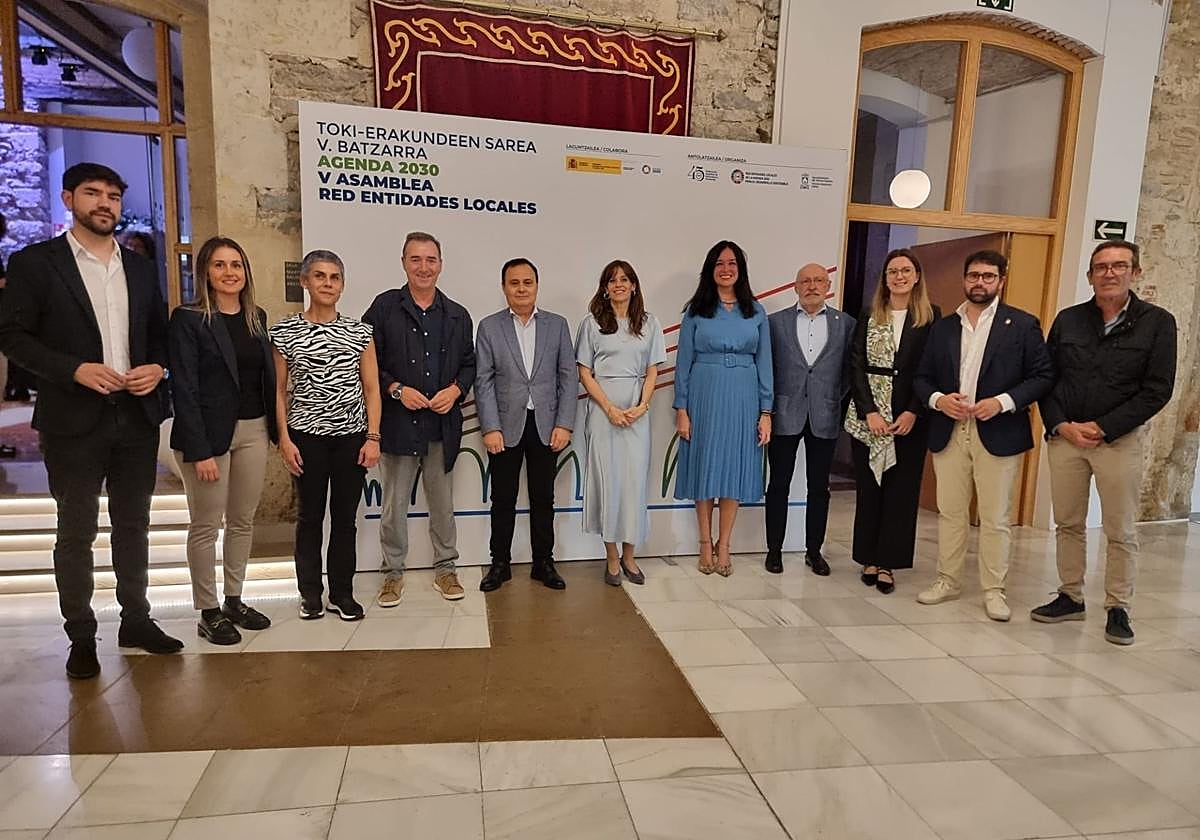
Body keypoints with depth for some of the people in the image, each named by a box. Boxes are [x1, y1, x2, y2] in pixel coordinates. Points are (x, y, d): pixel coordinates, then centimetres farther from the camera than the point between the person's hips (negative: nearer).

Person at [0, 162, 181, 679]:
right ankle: (81, 636, 19)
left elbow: (160, 334, 14)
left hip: (137, 417, 4)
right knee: (76, 532, 6)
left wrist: (157, 369, -6)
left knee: (133, 525, 13)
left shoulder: (141, 268, 12)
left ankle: (136, 620, 26)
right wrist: (76, 370, -18)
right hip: (74, 421, -4)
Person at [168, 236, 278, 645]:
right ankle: (208, 612, 17)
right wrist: (199, 450, -17)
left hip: (253, 430, 6)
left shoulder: (256, 317, 9)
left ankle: (234, 601, 27)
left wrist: (276, 429, 3)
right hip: (210, 432, -6)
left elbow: (267, 376, 10)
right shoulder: (187, 320, -8)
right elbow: (184, 388, -12)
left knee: (243, 521, 14)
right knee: (205, 526, 5)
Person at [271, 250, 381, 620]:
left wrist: (373, 437, -3)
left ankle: (342, 593, 20)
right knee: (310, 514, 8)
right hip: (307, 435, -1)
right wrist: (284, 439, -4)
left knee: (346, 516, 6)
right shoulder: (284, 332, 1)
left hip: (352, 435, 1)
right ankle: (310, 593, 23)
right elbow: (278, 390, 3)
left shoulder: (359, 332, 4)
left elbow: (371, 389, 4)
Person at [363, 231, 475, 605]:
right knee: (394, 504, 7)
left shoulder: (458, 315, 9)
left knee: (442, 502, 12)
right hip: (397, 421, -2)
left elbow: (469, 363, 13)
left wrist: (455, 390, -5)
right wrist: (396, 389, -13)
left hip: (443, 423, 2)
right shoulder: (384, 308, 1)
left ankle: (445, 568, 26)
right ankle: (393, 572, 22)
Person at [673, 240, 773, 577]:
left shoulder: (756, 312, 7)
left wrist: (766, 411, 0)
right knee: (704, 468, 4)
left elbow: (764, 362, 6)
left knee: (734, 468, 5)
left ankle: (723, 545, 17)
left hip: (743, 398, 1)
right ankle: (705, 544, 18)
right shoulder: (696, 311, 3)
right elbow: (683, 362, 2)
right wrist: (681, 409, -4)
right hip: (705, 395, -1)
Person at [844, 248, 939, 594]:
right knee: (868, 487, 6)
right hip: (868, 414, 1)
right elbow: (857, 367, 1)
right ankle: (868, 558, 16)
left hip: (910, 417, -1)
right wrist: (869, 411, -10)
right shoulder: (869, 318, 7)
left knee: (901, 489, 3)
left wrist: (913, 412, -12)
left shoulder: (932, 317, 2)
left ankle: (888, 562, 11)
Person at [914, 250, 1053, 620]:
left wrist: (1003, 402, -15)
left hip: (998, 434, -3)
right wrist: (938, 399, -9)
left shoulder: (1023, 324, 2)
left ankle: (994, 590, 14)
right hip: (948, 432, 3)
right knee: (950, 513, 10)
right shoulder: (943, 327, 11)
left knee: (995, 518, 3)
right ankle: (948, 581, 21)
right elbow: (922, 378, 12)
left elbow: (1043, 375, -2)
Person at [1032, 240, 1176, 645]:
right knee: (1067, 524, 10)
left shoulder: (1157, 322, -1)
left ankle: (1118, 608, 16)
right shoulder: (1068, 319, 7)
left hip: (1119, 440, -3)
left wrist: (1101, 428, -12)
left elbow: (1157, 390, -6)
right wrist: (1060, 425, -7)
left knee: (1120, 532, 4)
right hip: (1063, 435, 3)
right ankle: (1070, 597, 22)